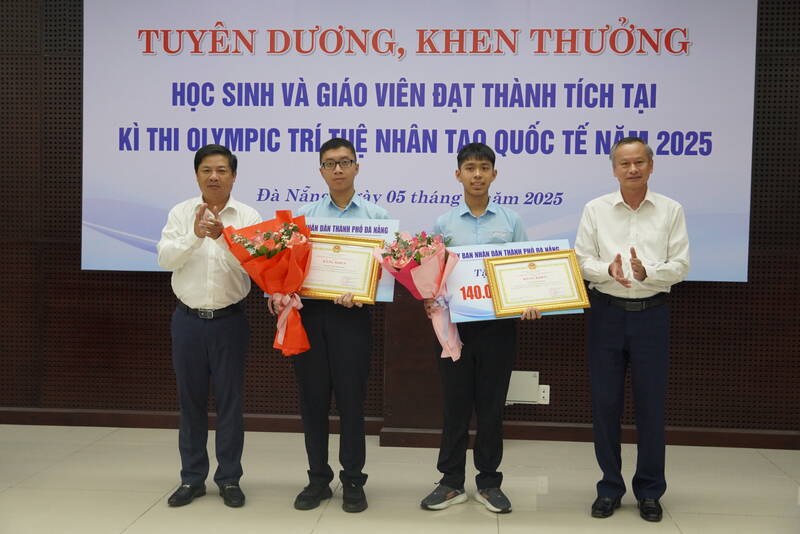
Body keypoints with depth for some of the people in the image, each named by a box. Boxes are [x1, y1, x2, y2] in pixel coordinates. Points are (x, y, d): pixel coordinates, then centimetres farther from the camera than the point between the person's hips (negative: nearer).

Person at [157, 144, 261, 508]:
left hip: (229, 320, -1)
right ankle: (192, 478, 22)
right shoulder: (181, 213, 3)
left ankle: (229, 479, 18)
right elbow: (165, 259, -8)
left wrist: (224, 237, -27)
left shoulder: (248, 216, -1)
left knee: (230, 401, 5)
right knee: (191, 401, 9)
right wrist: (194, 235, -23)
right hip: (188, 319, 1)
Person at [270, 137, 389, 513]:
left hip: (352, 315, -2)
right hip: (308, 313, 2)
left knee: (350, 400, 2)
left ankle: (353, 481, 16)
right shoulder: (303, 215, 11)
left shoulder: (376, 216, 5)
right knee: (312, 398, 7)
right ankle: (318, 479, 20)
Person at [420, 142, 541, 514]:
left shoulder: (511, 222, 4)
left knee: (491, 406, 7)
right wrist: (429, 301, -13)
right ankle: (451, 482, 18)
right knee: (455, 405, 7)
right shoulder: (443, 224, 4)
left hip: (498, 325, 0)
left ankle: (489, 483, 20)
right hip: (454, 323, 0)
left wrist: (529, 304, -12)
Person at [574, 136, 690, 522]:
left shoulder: (671, 211, 3)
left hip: (651, 314, 0)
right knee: (604, 402, 5)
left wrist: (646, 272, -21)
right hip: (606, 313, 1)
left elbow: (679, 266, -2)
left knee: (651, 404, 5)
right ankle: (609, 487, 19)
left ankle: (649, 491, 19)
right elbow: (582, 260, 0)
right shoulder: (596, 209, 3)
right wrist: (609, 270, -20)